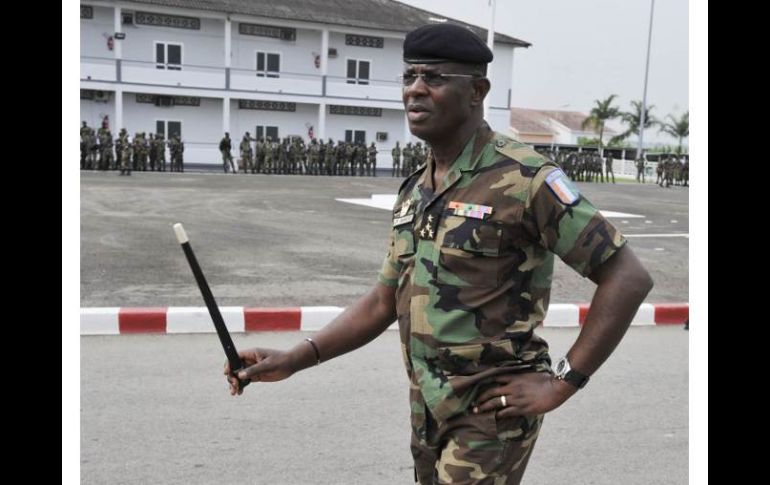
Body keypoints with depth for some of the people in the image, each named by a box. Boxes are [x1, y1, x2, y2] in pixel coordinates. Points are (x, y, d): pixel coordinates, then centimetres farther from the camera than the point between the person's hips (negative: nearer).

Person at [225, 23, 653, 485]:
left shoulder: (523, 178, -17)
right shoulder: (416, 191, 7)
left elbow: (628, 277, -16)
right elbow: (384, 301, 11)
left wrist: (562, 382, -16)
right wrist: (293, 359, 1)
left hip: (492, 411, -7)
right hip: (428, 408, 7)